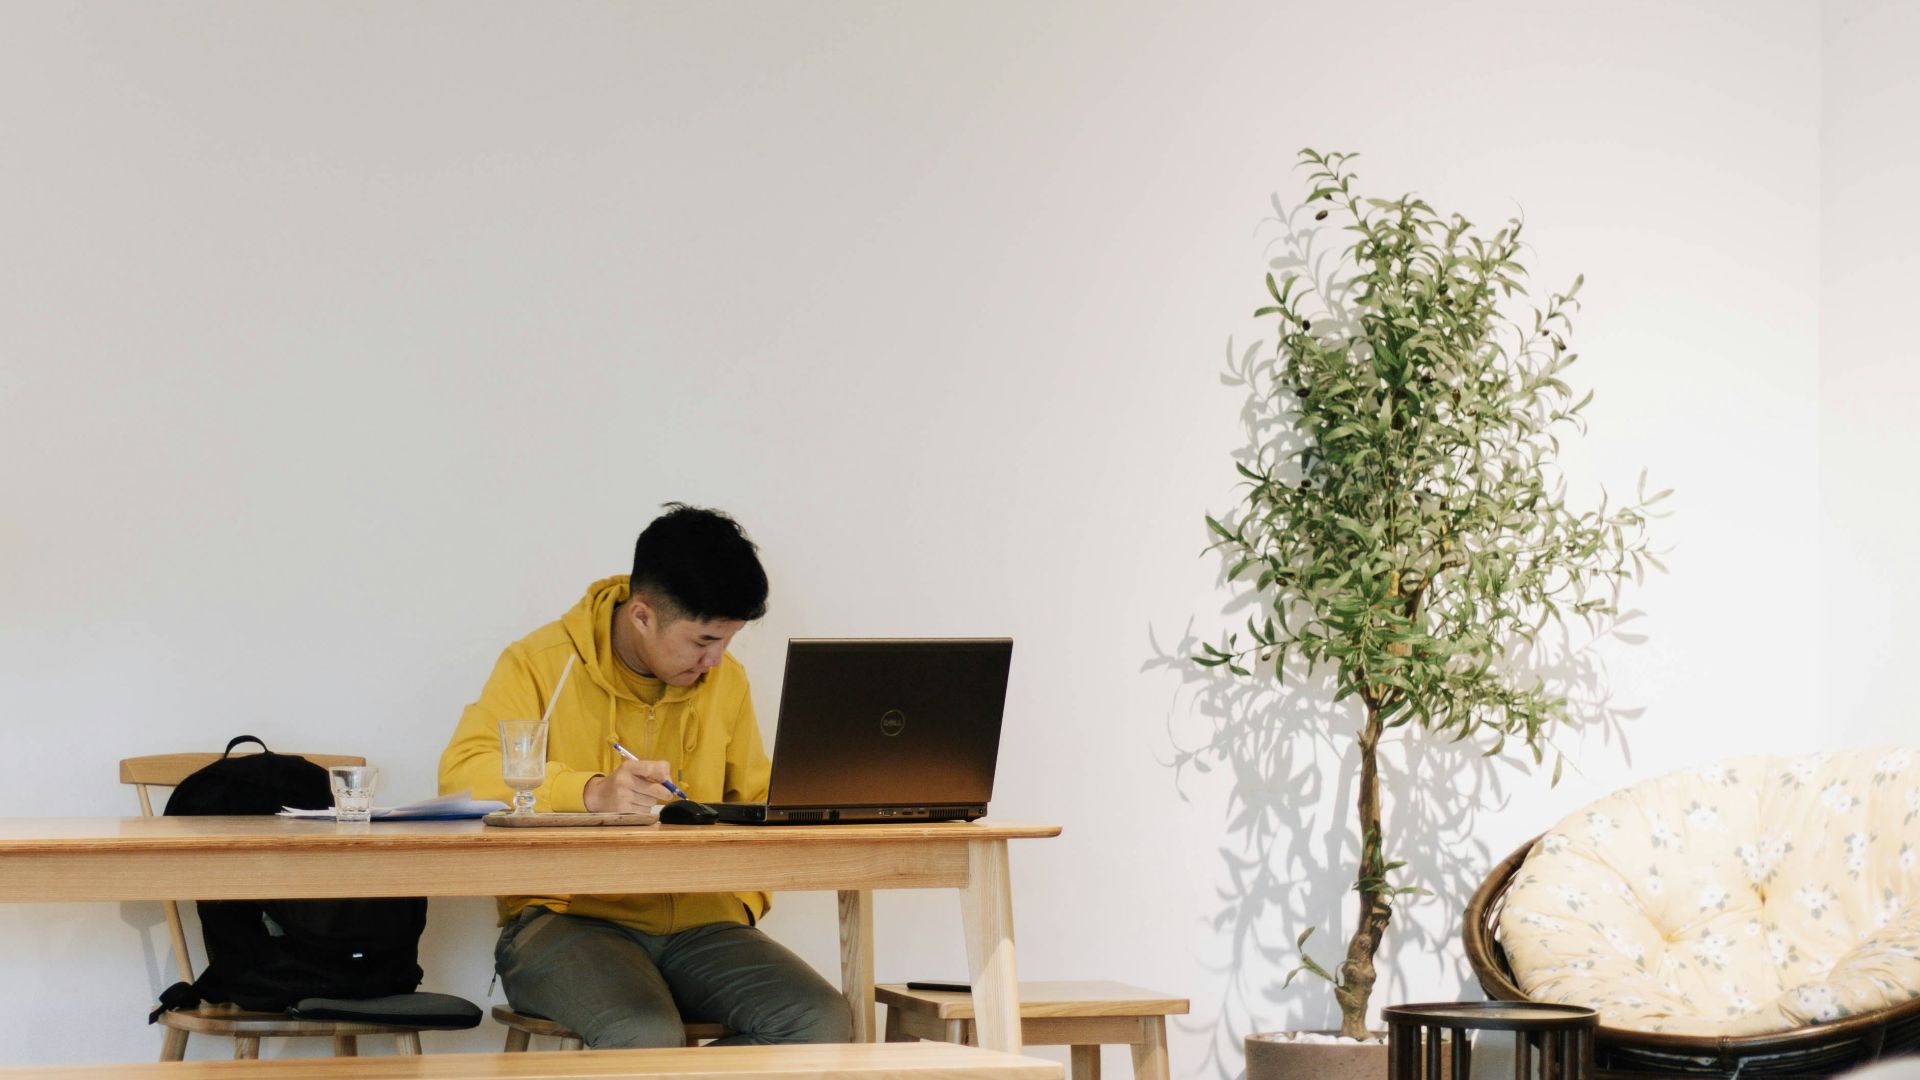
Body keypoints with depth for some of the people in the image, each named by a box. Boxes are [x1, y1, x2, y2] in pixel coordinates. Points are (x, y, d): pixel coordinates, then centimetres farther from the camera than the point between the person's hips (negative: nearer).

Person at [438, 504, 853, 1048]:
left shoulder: (726, 679, 14)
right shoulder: (541, 663, -2)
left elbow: (754, 805, 27)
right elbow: (463, 774, -16)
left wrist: (743, 896, 7)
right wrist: (591, 792, -31)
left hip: (698, 922, 6)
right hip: (568, 917, -6)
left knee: (823, 1021, -23)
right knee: (646, 1038, -38)